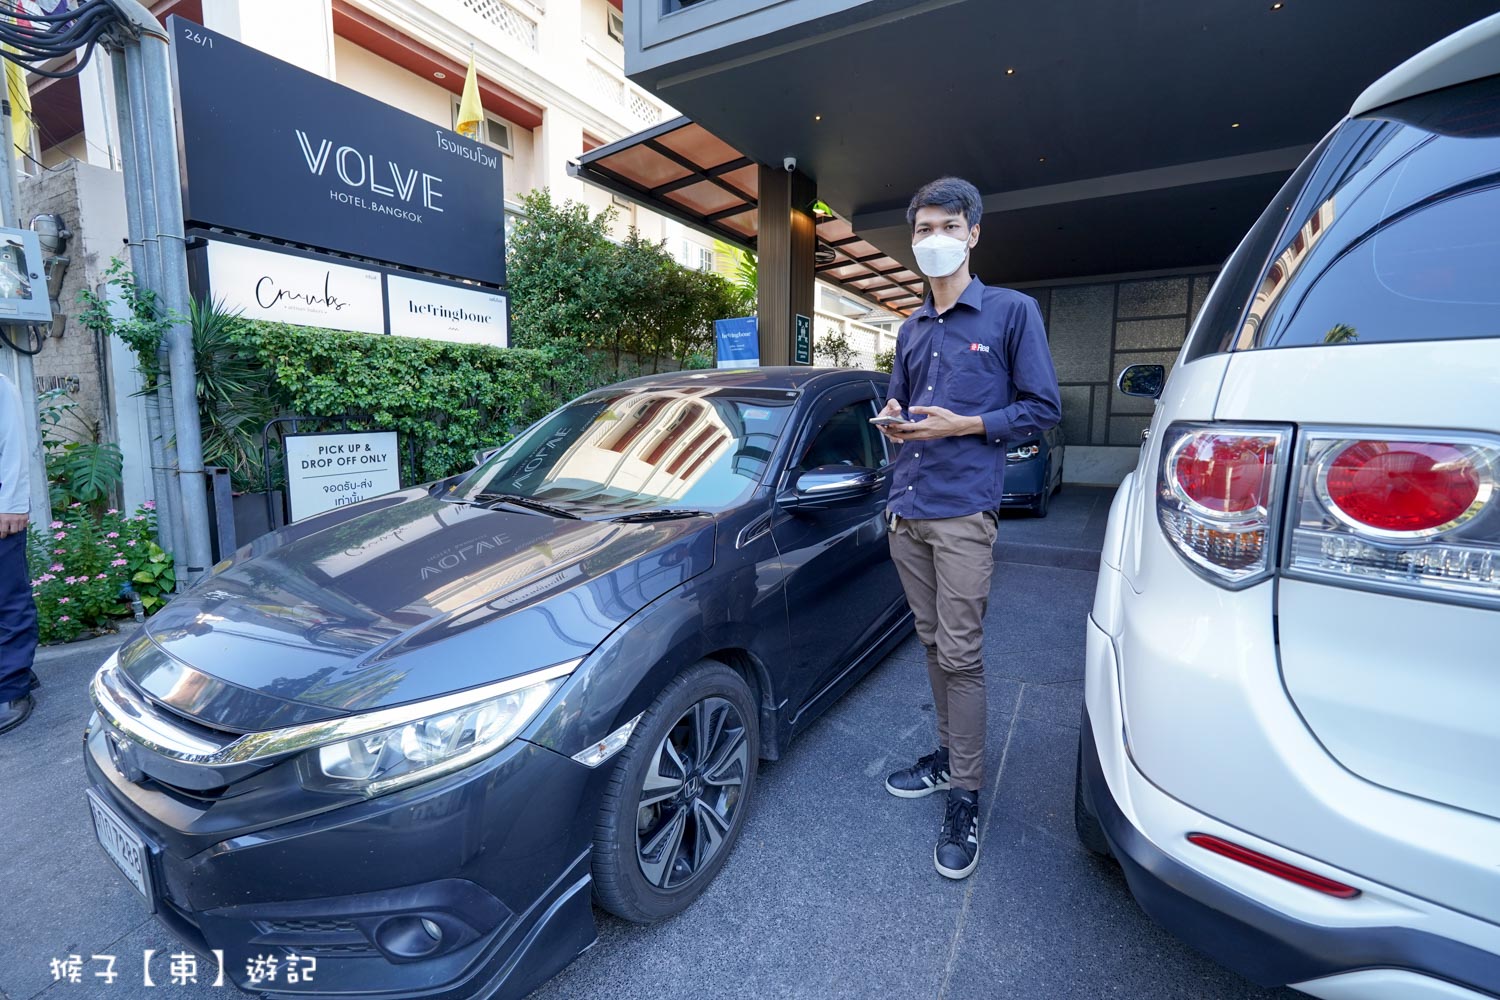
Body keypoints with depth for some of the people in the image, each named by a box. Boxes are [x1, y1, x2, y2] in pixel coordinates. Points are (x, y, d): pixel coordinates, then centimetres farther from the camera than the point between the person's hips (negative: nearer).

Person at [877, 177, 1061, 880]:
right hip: (906, 509, 6)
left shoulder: (1012, 311, 2)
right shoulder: (911, 330, 19)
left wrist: (962, 425, -15)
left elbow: (1042, 408, -2)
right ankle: (948, 754, 32)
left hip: (962, 511, -6)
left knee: (960, 655, -4)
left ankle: (965, 797, 11)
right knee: (933, 644, 15)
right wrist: (893, 422, 2)